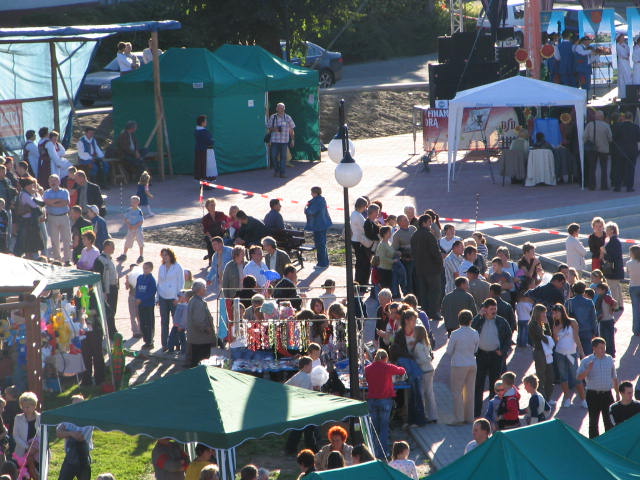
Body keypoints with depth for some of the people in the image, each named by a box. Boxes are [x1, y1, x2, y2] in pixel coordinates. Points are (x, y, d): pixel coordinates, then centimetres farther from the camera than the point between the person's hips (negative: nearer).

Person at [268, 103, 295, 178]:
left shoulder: (288, 118, 7)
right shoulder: (273, 117, 5)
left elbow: (291, 130, 11)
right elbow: (269, 128, 10)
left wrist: (292, 140, 7)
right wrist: (274, 129, -12)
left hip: (284, 141, 0)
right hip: (275, 140, 0)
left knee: (283, 157, -2)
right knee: (274, 156, -1)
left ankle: (282, 173, 4)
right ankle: (276, 170, 19)